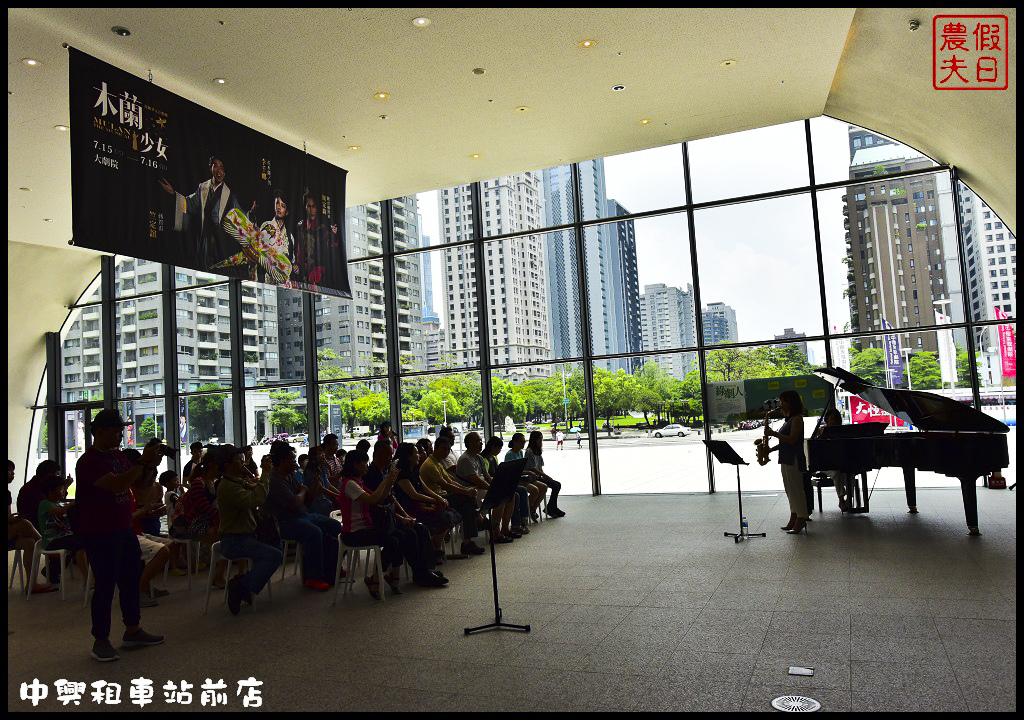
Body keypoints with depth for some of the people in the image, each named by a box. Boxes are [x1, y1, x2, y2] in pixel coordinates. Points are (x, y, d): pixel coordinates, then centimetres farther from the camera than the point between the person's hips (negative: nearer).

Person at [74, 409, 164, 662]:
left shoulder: (119, 455, 10)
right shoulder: (89, 461, -16)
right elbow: (116, 484, -29)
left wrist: (150, 463, 0)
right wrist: (143, 462, -28)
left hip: (124, 529, 9)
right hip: (99, 534, -8)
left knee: (131, 579, 13)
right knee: (106, 585, -3)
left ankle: (133, 631, 24)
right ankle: (101, 641, 10)